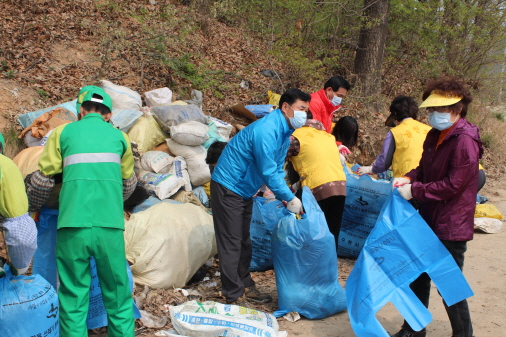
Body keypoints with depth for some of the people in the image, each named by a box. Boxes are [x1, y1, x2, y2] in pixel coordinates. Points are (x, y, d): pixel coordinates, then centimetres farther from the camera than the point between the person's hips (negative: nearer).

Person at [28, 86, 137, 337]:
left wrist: (36, 206, 28)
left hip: (72, 225, -1)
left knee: (73, 298, 7)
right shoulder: (119, 137, 14)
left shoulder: (63, 132, 10)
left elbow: (43, 179, 9)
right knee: (117, 295, 12)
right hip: (110, 226, 1)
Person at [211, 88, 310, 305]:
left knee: (243, 241, 18)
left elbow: (277, 168, 8)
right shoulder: (267, 130, -27)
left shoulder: (285, 131, 4)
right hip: (228, 187, -10)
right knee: (231, 244, -3)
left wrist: (285, 195, -6)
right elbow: (268, 172, -27)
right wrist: (290, 199, -19)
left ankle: (245, 287, 29)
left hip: (244, 190, 10)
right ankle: (234, 296, 5)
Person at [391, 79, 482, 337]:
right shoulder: (434, 136, 8)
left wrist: (415, 190, -19)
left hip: (452, 225, -9)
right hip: (429, 219, 9)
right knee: (419, 277, 18)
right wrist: (408, 178, -2)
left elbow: (453, 184, -23)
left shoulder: (465, 141, -20)